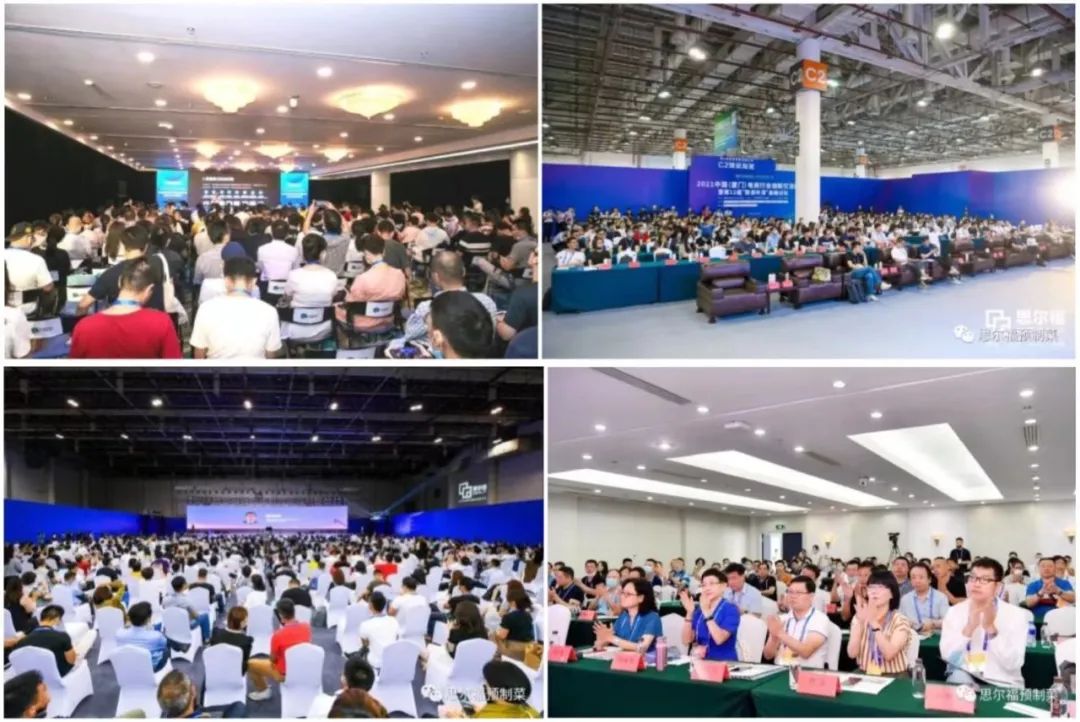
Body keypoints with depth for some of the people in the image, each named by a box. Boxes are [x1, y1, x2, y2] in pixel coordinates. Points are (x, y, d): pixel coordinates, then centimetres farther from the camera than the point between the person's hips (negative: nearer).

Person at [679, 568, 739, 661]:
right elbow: (686, 641, 1)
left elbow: (719, 639, -18)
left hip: (725, 663, -4)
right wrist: (689, 612, -8)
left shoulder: (731, 609, -4)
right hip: (702, 662, 4)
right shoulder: (698, 609, 9)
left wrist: (706, 612, -22)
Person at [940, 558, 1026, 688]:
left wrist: (991, 628, -24)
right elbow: (947, 656, -10)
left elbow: (1013, 664, -14)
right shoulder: (955, 611, 1)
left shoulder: (1016, 614, -5)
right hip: (963, 677, 0)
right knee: (958, 677, -32)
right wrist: (969, 627, -22)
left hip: (1004, 685, 0)